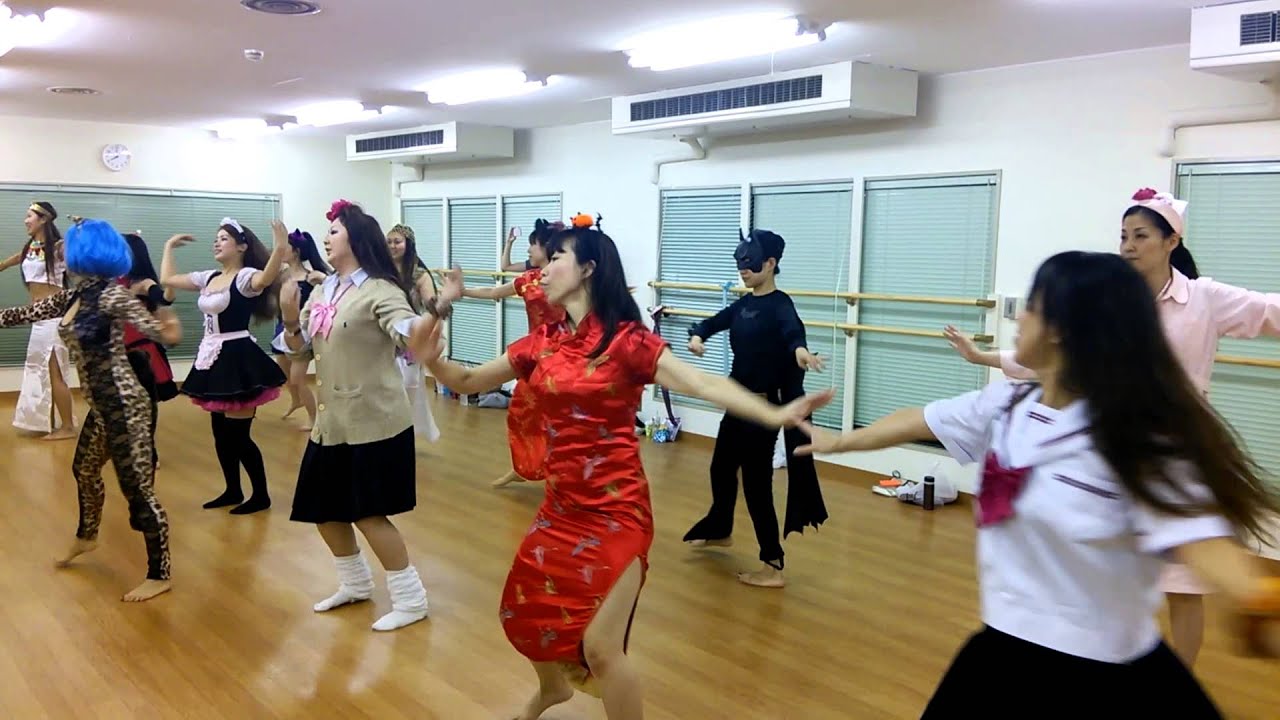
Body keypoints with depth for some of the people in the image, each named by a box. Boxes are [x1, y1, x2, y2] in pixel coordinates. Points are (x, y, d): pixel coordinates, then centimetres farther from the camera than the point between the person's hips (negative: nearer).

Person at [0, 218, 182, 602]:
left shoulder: (111, 295, -17)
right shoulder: (73, 296, 8)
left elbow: (151, 326, -30)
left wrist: (168, 332, -53)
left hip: (124, 407, -10)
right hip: (102, 407, 10)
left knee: (138, 490, -4)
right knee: (84, 470, 30)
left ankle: (159, 575, 7)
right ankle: (86, 536, 57)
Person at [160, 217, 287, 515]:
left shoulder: (246, 277, -13)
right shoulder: (208, 278, 12)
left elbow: (265, 279, -37)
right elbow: (167, 280, 21)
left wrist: (280, 249, -52)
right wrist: (169, 247, 26)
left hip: (238, 359, -9)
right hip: (213, 359, 9)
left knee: (238, 434, -4)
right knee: (220, 432, 14)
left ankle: (261, 495, 9)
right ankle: (233, 490, 27)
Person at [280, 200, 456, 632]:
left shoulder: (379, 290, -14)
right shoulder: (322, 292, 10)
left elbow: (409, 333, -30)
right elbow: (301, 350, 13)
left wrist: (437, 309, -51)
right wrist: (290, 320, -7)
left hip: (375, 422, -9)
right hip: (332, 421, 9)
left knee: (368, 514, -4)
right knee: (323, 510, 16)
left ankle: (410, 599, 12)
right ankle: (356, 584, 37)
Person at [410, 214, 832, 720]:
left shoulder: (627, 340, -13)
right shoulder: (541, 343, 4)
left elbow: (703, 384, -23)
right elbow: (470, 381, 12)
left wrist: (775, 414, -38)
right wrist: (433, 360, -10)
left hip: (616, 511, -7)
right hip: (560, 506, 7)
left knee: (600, 646, -10)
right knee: (523, 611, 21)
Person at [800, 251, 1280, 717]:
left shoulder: (1137, 443, -19)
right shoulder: (1004, 405, 0)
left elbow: (1201, 540, -30)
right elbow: (915, 423, 13)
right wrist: (836, 442, 28)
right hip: (1009, 644, 6)